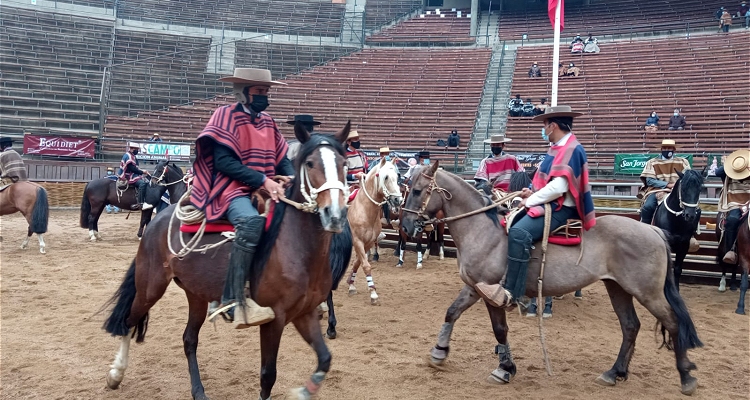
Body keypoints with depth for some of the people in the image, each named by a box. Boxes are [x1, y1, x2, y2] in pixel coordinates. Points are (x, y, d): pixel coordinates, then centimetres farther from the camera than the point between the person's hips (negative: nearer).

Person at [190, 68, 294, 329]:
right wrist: (263, 181, -23)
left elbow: (282, 159, 15)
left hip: (266, 190, 9)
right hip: (233, 190, -8)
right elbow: (224, 162, -14)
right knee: (252, 220, -37)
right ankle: (233, 300, -38)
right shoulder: (226, 116, -4)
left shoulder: (268, 121, 17)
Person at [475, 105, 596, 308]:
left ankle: (511, 293, -30)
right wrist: (532, 193, 5)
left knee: (519, 233, -31)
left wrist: (530, 200, -15)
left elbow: (558, 187, -24)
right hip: (546, 203, 11)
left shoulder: (572, 149, -16)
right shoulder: (557, 148, 14)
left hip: (559, 208, -11)